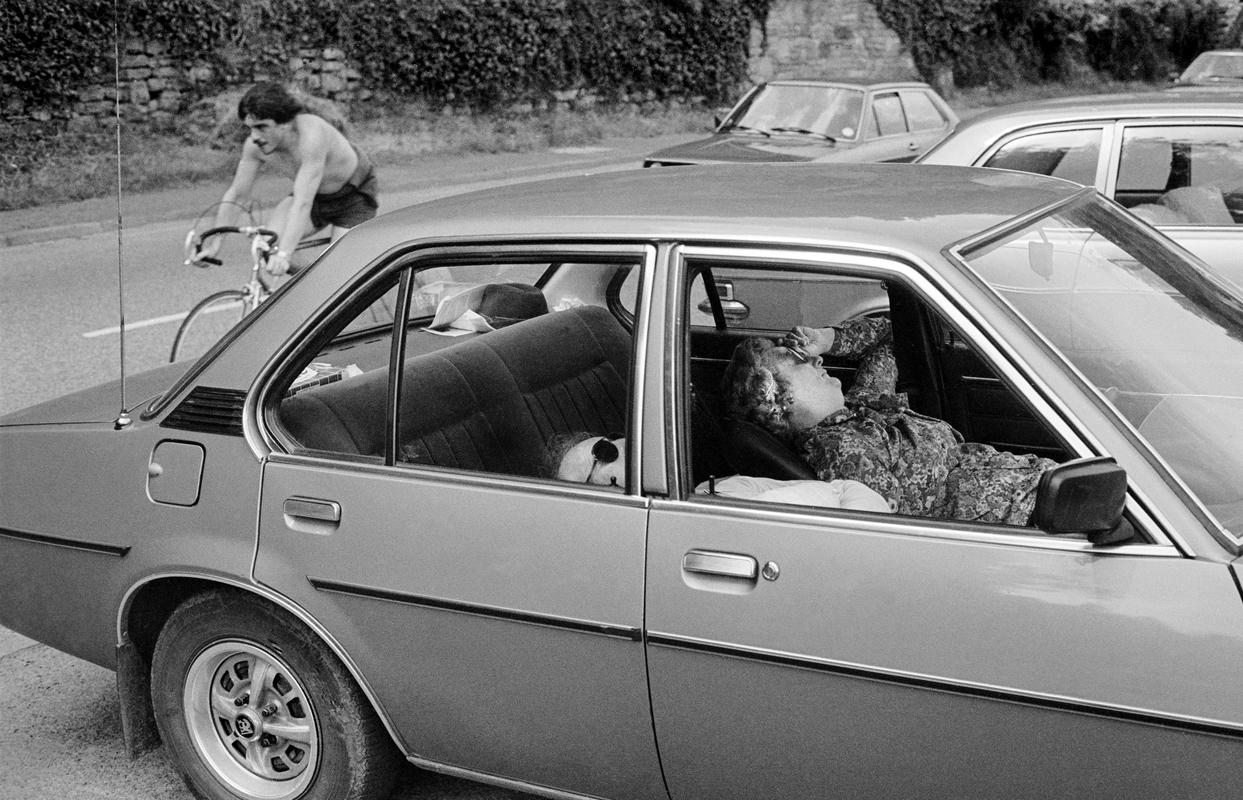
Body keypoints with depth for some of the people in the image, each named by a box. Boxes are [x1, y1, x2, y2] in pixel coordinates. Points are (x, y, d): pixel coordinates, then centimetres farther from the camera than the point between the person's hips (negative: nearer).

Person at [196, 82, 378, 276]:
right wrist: (213, 243, -15)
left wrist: (283, 254, -53)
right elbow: (236, 195, -10)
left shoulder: (311, 135, -39)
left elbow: (302, 204, -46)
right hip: (315, 195, 5)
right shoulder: (255, 145, -21)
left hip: (355, 194, -5)